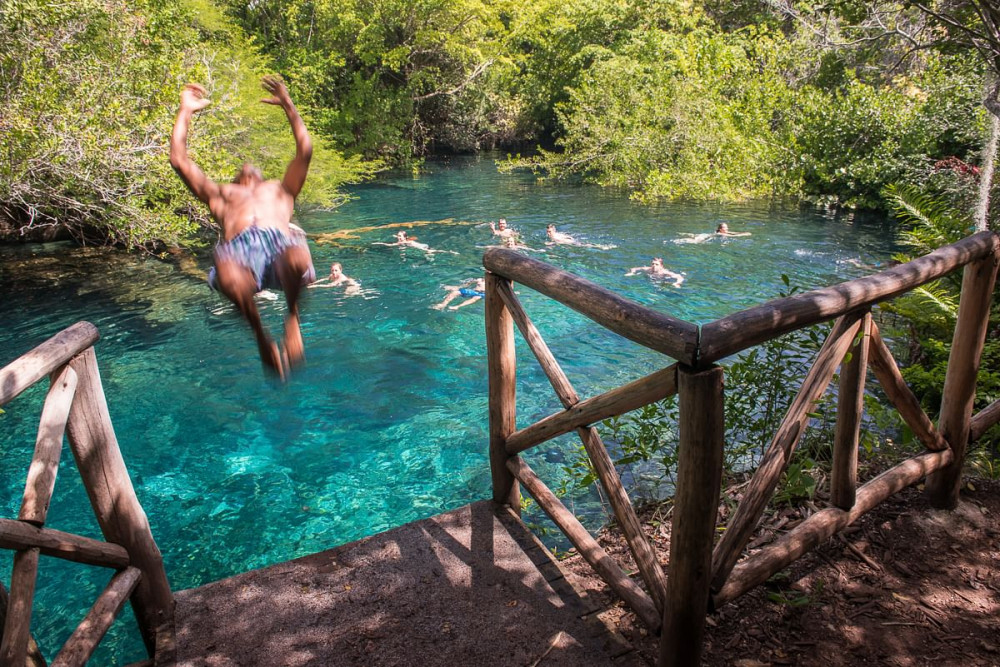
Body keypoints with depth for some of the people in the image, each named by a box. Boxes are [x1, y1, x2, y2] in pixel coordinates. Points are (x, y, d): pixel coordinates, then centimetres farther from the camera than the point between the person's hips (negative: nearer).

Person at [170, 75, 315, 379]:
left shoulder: (280, 189, 43)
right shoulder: (221, 194, 43)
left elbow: (304, 150, 35)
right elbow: (179, 160, 37)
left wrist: (288, 105, 38)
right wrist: (185, 111, 44)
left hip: (280, 243, 0)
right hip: (239, 249, 0)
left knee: (298, 260, -40)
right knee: (227, 276, -39)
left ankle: (292, 317, -8)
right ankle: (261, 336, -11)